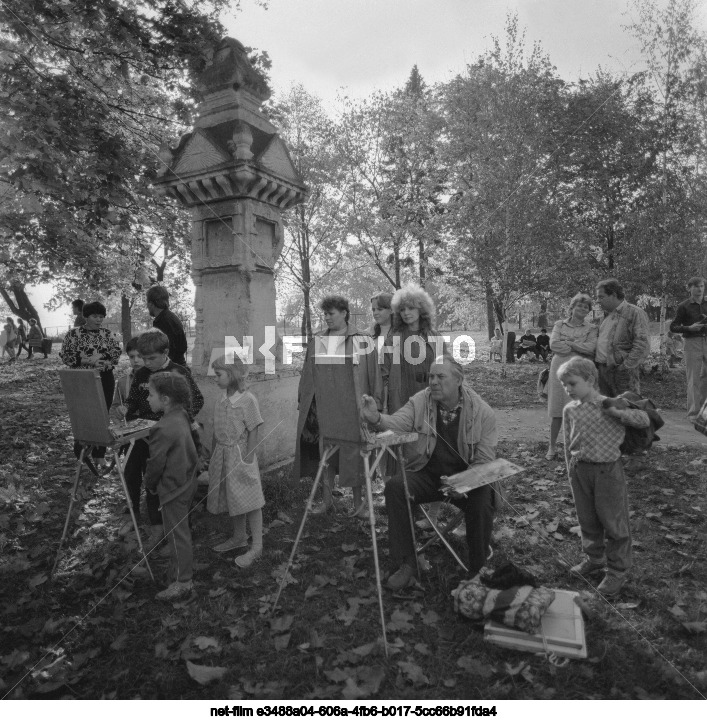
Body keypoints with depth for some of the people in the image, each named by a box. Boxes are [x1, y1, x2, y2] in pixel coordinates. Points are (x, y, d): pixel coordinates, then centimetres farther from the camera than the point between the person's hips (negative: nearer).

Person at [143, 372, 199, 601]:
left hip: (173, 488, -9)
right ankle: (180, 570, 39)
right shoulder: (182, 417, 1)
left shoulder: (163, 429, -26)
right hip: (187, 482, 9)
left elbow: (155, 463, -18)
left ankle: (181, 582, 14)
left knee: (176, 534, 2)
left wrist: (150, 485, -1)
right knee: (181, 530, 23)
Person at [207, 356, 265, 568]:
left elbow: (252, 433, -13)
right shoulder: (221, 399, 5)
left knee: (250, 501, 1)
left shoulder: (248, 400, -15)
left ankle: (257, 546, 12)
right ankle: (239, 538, 36)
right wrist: (214, 455, 12)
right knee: (234, 499, 19)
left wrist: (248, 460, -14)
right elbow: (216, 431, 11)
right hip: (223, 455, 7)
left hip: (240, 455, -7)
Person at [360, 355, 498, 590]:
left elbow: (484, 461, -8)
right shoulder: (419, 402, -6)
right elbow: (397, 423, -23)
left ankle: (477, 573, -3)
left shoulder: (482, 411, -9)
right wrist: (377, 419, -47)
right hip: (426, 475, 2)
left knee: (482, 502, -31)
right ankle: (407, 565, -13)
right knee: (395, 487, -25)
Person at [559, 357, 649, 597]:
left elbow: (644, 420, -13)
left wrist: (618, 412, -25)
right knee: (587, 519, 18)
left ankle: (618, 570, 25)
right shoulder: (570, 410, -1)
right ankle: (594, 559, 39)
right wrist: (572, 472, 11)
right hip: (580, 470, 4)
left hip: (607, 469, -4)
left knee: (613, 522, 8)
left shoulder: (611, 404, -11)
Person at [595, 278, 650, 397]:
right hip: (602, 370, 8)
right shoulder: (608, 315, 18)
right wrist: (597, 362, 13)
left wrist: (626, 366, -16)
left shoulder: (635, 313, -7)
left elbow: (642, 345, -14)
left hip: (622, 373, -8)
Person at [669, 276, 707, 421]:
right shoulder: (684, 306, 0)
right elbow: (673, 327, -2)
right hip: (692, 343, -4)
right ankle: (693, 413, 4)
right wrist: (690, 328, -17)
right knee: (694, 379, -2)